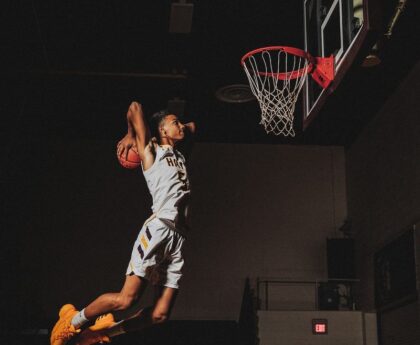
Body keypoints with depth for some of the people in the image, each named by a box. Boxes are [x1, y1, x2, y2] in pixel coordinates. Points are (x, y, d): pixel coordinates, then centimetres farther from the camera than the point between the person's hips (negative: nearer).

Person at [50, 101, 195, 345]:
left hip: (178, 236, 7)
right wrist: (131, 137, 13)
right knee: (127, 300, -15)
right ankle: (73, 321, 9)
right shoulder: (150, 150, 8)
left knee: (160, 314, -2)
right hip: (159, 228, -7)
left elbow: (192, 127, 44)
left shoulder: (179, 155, 26)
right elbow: (135, 107, 0)